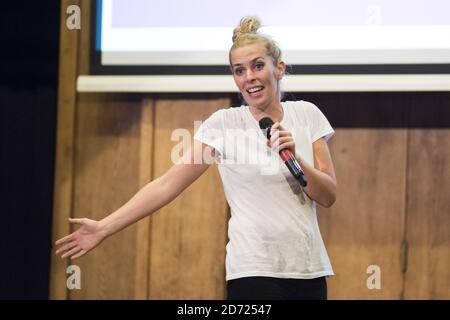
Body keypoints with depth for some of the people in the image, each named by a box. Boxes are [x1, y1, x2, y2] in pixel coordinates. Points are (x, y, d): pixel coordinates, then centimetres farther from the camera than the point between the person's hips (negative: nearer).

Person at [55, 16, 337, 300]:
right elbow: (168, 184, -6)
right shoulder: (223, 123, -2)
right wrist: (104, 228, -14)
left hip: (308, 269, 3)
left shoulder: (307, 115, 5)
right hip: (255, 271, -3)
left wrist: (294, 158, -13)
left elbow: (328, 197, 5)